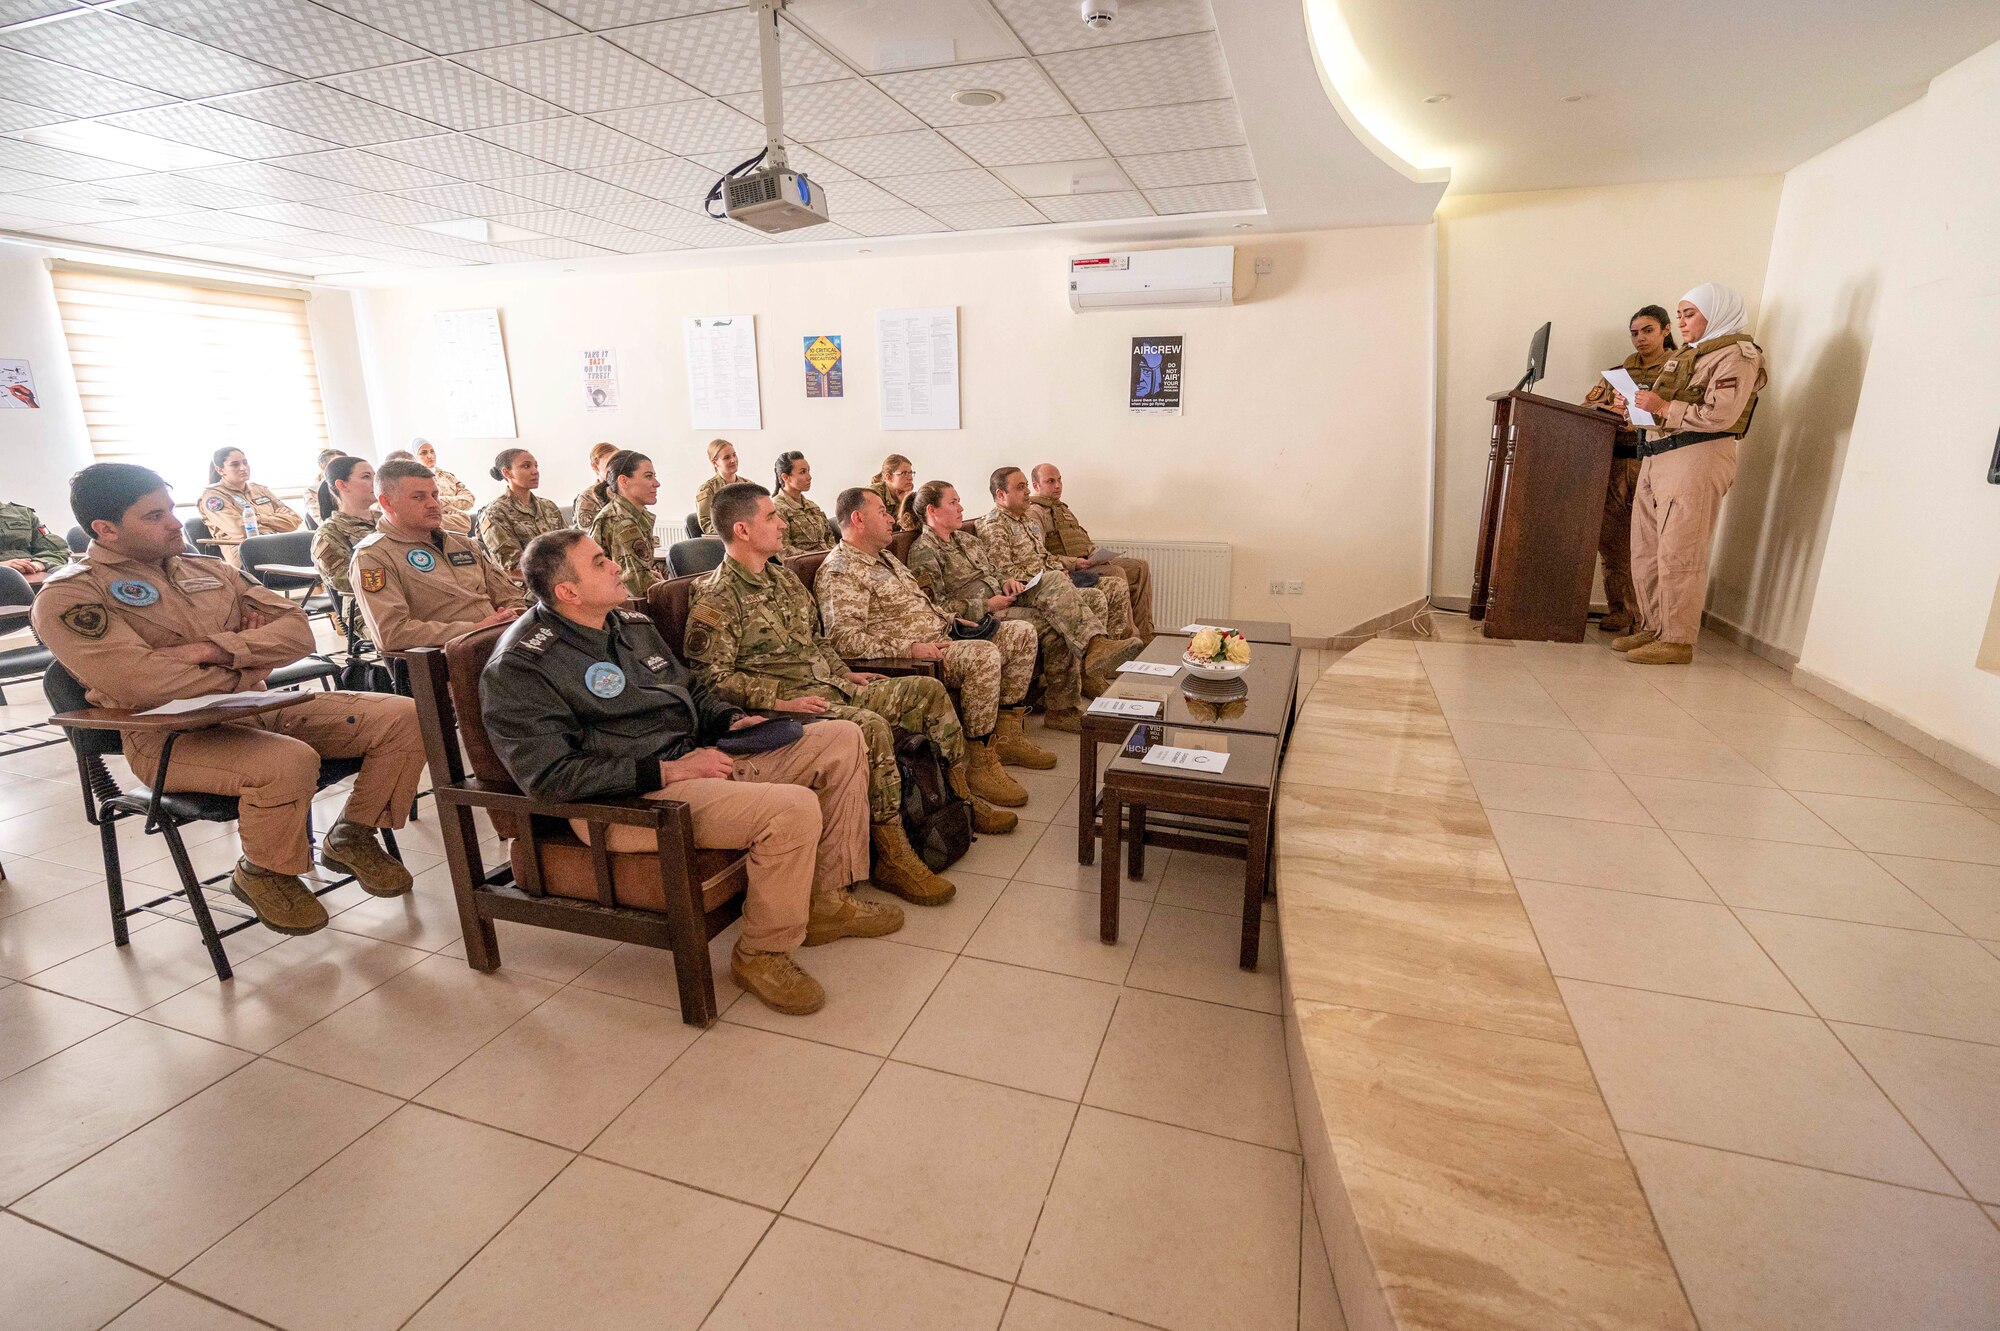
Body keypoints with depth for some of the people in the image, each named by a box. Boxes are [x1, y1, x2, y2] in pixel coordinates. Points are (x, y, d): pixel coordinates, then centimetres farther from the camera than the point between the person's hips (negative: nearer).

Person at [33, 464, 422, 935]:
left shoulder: (204, 568, 14)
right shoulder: (68, 595, -5)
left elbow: (297, 629, 5)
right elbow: (141, 681, -22)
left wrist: (216, 649, -11)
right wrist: (242, 675, -7)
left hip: (258, 707, 6)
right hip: (169, 736, -6)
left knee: (403, 717, -10)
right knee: (289, 762, -37)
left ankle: (352, 837, 8)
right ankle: (263, 875, -7)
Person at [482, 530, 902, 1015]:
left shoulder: (631, 623, 14)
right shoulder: (520, 666, -10)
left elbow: (693, 689, 28)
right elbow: (549, 774, -18)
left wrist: (732, 720, 7)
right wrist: (665, 771, -21)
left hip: (701, 757, 9)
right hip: (629, 801, -9)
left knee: (842, 738, 1)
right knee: (794, 807, -31)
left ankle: (828, 901, 8)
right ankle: (762, 953, -5)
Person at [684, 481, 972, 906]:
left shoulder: (783, 576, 18)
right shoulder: (716, 598, -10)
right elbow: (712, 676, -16)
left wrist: (846, 673, 13)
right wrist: (779, 700, -22)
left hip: (832, 686, 9)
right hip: (786, 701, -9)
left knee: (928, 690, 1)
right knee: (872, 727, -35)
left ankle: (962, 801, 14)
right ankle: (893, 858, -24)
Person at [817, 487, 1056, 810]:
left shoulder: (884, 557, 21)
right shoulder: (839, 572, -12)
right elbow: (844, 639, -24)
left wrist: (953, 621, 17)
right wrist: (909, 648, -29)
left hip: (941, 638, 10)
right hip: (909, 658, -10)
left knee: (1022, 633, 5)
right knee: (984, 655, -34)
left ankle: (1008, 735, 8)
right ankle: (981, 765, -24)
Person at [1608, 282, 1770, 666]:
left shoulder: (1737, 355, -4)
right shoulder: (1687, 353, 22)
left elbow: (1720, 415, -16)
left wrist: (1664, 407, -15)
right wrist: (1638, 403, 7)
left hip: (1696, 458, -9)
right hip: (1656, 457, 9)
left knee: (1678, 554, -8)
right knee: (1645, 550, 7)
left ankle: (1678, 641, -3)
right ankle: (1652, 629, 16)